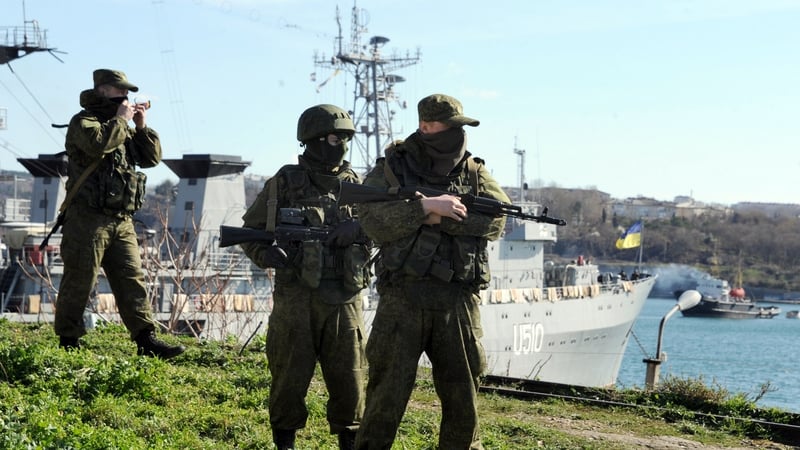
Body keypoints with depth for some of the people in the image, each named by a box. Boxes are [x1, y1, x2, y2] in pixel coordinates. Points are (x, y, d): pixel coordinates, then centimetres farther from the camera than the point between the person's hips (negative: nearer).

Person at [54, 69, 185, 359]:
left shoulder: (125, 127, 20)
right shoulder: (83, 122, -3)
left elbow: (152, 158, 18)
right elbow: (99, 142, -26)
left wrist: (142, 127, 6)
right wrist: (120, 120, -12)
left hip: (122, 222, 7)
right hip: (88, 218, -7)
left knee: (132, 279, 1)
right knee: (79, 281, -1)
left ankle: (146, 340, -2)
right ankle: (67, 341, 8)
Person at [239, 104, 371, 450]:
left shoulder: (355, 184, 10)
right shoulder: (285, 183, 1)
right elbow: (251, 230, 5)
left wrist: (357, 229, -14)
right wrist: (266, 254, -15)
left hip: (345, 299, 3)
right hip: (296, 297, -2)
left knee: (349, 376, 6)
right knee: (290, 375, 4)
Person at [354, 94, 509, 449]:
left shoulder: (474, 172, 11)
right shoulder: (390, 169, 3)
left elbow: (497, 219, -5)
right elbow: (373, 221, -12)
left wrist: (442, 219, -14)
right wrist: (426, 206, -20)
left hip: (458, 300, 3)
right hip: (403, 297, -3)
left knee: (463, 394, 10)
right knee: (388, 393, -1)